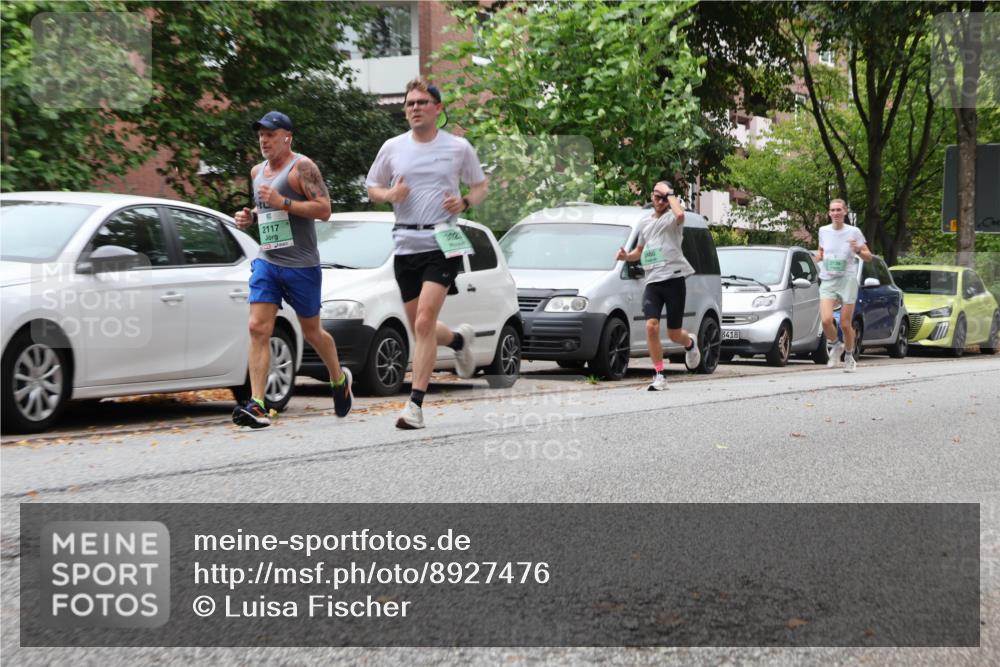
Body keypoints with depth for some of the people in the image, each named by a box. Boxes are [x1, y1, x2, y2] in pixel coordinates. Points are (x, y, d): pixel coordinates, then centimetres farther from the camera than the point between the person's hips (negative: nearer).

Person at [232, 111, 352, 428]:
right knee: (258, 329, -10)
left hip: (301, 265, -6)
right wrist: (250, 216, 8)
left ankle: (339, 380, 36)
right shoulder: (257, 172, 14)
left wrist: (282, 202, -23)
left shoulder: (302, 167, -9)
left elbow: (324, 209, -16)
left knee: (312, 332, 8)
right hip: (266, 262, 6)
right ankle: (257, 405, -15)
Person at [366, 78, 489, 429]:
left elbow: (481, 186, 13)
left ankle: (415, 405, -13)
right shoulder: (392, 148, 8)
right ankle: (459, 339, 43)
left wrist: (465, 202, -9)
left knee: (424, 324, -16)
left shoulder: (458, 147, 2)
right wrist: (390, 195, -6)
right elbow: (372, 188, 17)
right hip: (405, 245, 4)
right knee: (420, 329, 10)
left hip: (442, 243, -4)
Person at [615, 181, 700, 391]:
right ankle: (659, 376, -6)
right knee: (651, 326, -14)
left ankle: (690, 344, 40)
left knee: (674, 333, 2)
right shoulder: (647, 222, 20)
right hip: (652, 281, 5)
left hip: (673, 278, -4)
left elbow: (680, 214, -27)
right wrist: (626, 256, 10)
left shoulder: (671, 218, 1)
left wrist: (670, 193, -11)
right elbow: (639, 251, 32)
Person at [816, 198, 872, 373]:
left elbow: (868, 257, 4)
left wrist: (858, 250, -16)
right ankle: (836, 346, 11)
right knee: (826, 320, -18)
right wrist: (818, 255, 3)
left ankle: (849, 356, 24)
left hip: (848, 280, -2)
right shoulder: (823, 231, 7)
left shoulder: (854, 232, -1)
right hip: (827, 281, 2)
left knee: (845, 324, 0)